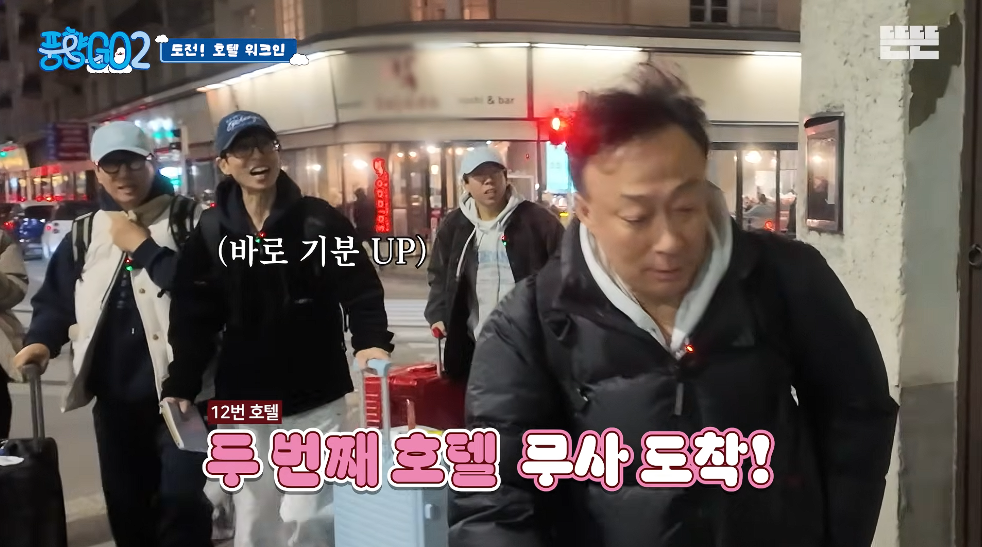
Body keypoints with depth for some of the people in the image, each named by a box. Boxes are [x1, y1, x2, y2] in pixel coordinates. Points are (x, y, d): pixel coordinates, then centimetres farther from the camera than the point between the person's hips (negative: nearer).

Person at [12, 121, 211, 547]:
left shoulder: (188, 220, -3)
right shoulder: (84, 233, 11)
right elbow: (56, 298, 15)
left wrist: (143, 247, -15)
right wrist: (42, 339, -4)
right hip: (115, 397, 5)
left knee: (181, 500, -8)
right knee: (126, 505, 15)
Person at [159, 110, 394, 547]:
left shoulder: (320, 220, -5)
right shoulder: (210, 233, 2)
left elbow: (361, 291, -7)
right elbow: (193, 317, 3)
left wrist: (372, 342, -25)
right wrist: (180, 388, -4)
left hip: (316, 400, -2)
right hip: (244, 405, 3)